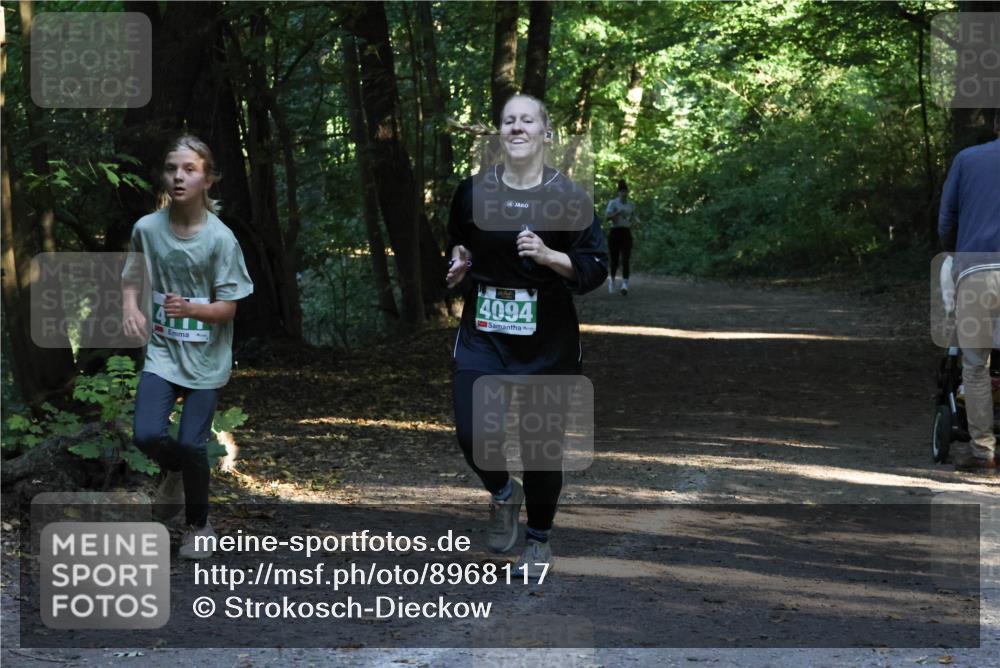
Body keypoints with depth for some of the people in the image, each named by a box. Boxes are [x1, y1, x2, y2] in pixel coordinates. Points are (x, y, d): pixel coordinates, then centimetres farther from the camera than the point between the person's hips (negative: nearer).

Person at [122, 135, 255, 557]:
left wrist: (190, 308, -31)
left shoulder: (221, 238, -15)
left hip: (207, 358, -2)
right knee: (147, 435, -15)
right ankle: (174, 471, 23)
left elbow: (228, 308, -12)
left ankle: (199, 525, 25)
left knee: (192, 444, -3)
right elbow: (131, 279, 9)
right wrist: (130, 308, -13)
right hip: (162, 351, 2)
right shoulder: (147, 228, -7)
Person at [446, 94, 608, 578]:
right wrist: (458, 263, -2)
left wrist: (548, 256, -21)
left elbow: (596, 267, -5)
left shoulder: (569, 197, -5)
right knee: (473, 433, -13)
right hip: (483, 335, 2)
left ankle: (539, 541, 27)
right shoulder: (472, 192, 2)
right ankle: (503, 494, 22)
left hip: (546, 342, -2)